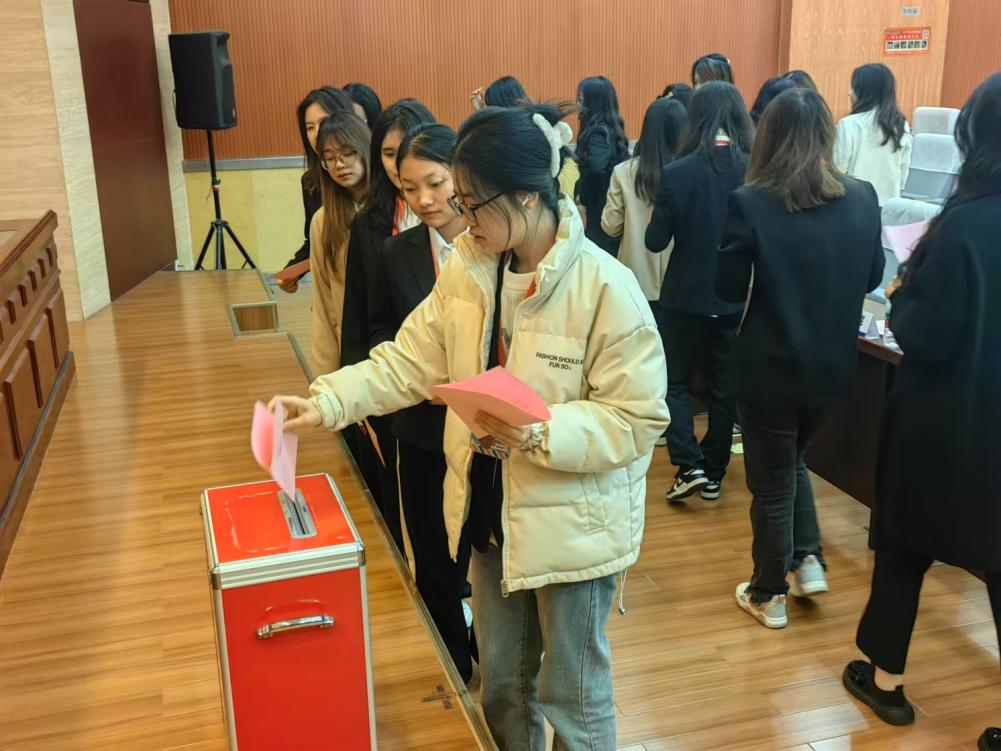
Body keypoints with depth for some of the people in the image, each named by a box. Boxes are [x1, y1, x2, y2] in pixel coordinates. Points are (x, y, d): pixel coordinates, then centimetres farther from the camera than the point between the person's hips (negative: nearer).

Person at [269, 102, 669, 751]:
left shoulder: (607, 288, -22)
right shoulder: (466, 267, -3)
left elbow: (638, 419, -20)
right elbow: (410, 361, 1)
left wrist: (539, 431, -31)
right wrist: (327, 401, -8)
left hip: (572, 522, -6)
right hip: (490, 508, 6)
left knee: (572, 692, 14)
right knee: (501, 678, 25)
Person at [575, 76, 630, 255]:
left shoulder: (598, 132, -18)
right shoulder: (611, 128, 10)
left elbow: (595, 167, -34)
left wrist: (583, 197, -19)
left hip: (600, 205, -9)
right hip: (612, 203, 9)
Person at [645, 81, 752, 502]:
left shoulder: (676, 173, -15)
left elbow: (655, 241, -10)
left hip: (686, 295, -2)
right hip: (736, 297, 2)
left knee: (677, 381, 14)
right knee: (724, 386, 15)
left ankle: (689, 466, 1)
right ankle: (713, 473, 24)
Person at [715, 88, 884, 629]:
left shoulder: (750, 203, -17)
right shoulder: (862, 199, -4)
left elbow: (728, 289, -9)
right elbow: (872, 278, 8)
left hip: (770, 368, -4)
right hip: (833, 365, 4)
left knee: (772, 482, 12)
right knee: (794, 459, 29)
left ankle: (770, 596, 26)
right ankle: (808, 561, 26)